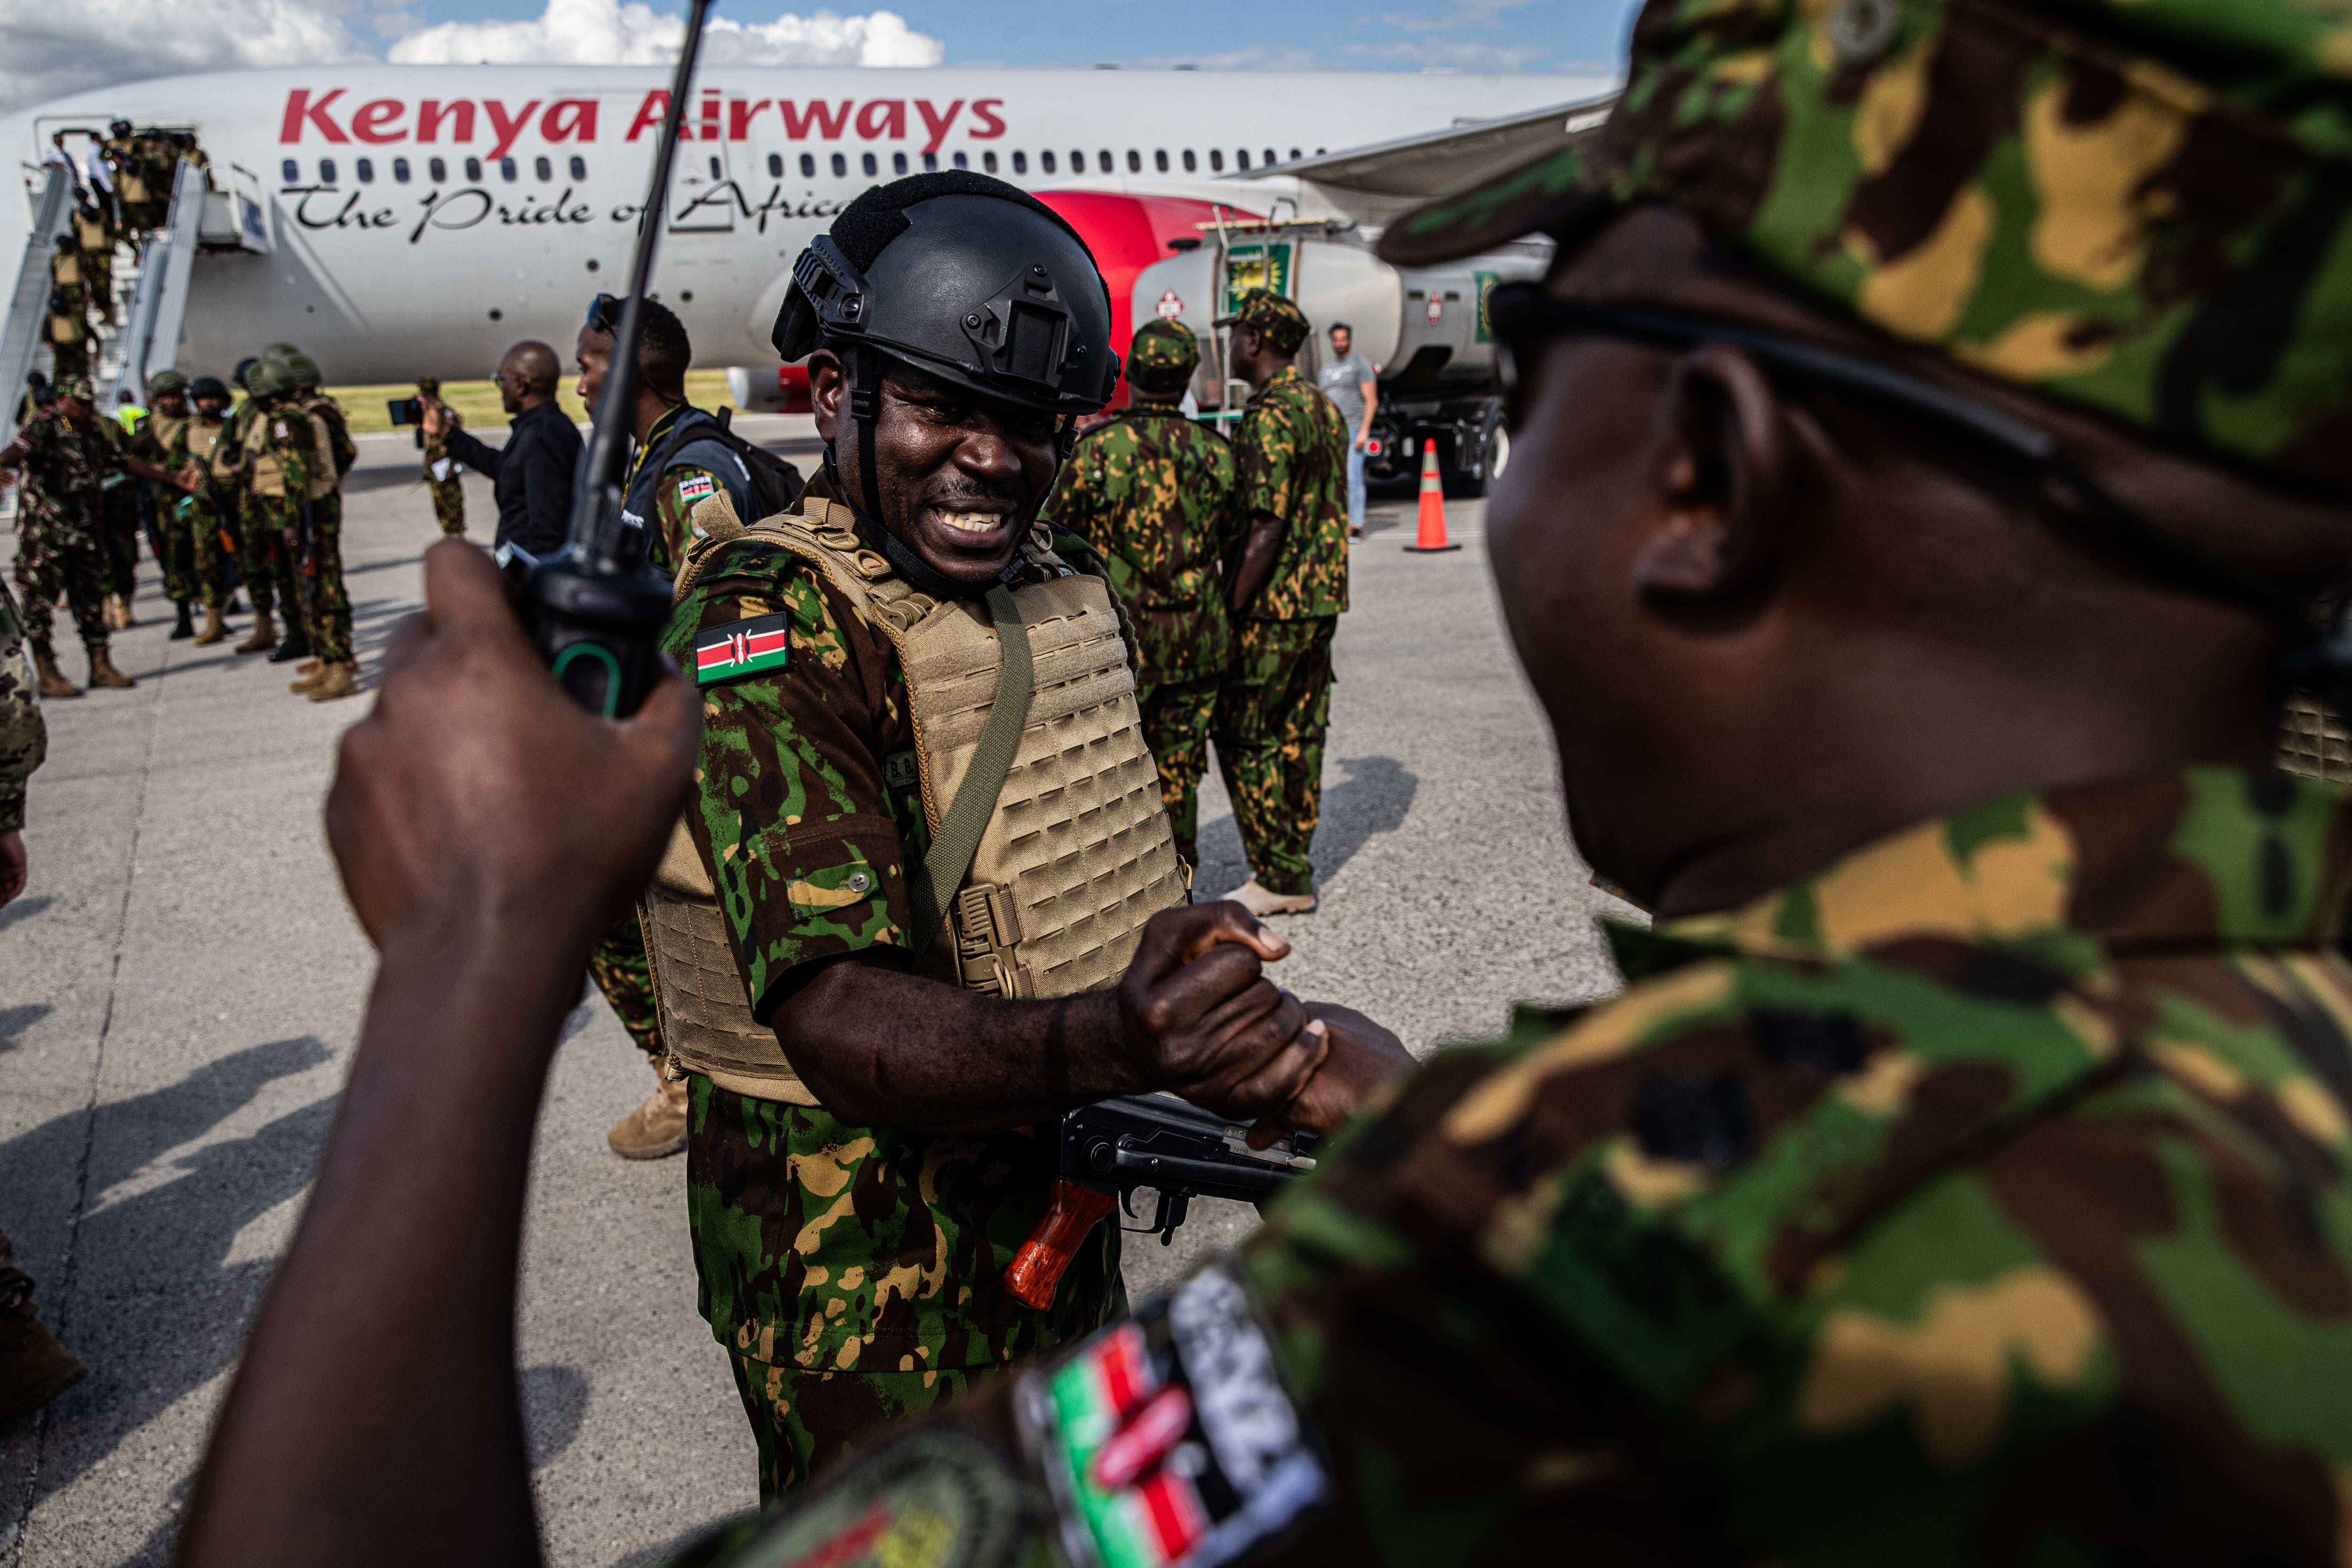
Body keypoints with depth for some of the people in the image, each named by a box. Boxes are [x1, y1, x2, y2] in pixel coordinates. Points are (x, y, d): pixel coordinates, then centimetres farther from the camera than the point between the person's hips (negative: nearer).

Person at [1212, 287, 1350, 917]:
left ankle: (1278, 878, 4)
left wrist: (1227, 611, -18)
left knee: (1243, 736, 1)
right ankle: (1295, 875, 19)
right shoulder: (1325, 409, 13)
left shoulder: (1269, 418, -17)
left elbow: (1266, 531, -22)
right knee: (1300, 735, 12)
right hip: (1323, 597, 9)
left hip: (1273, 604, -9)